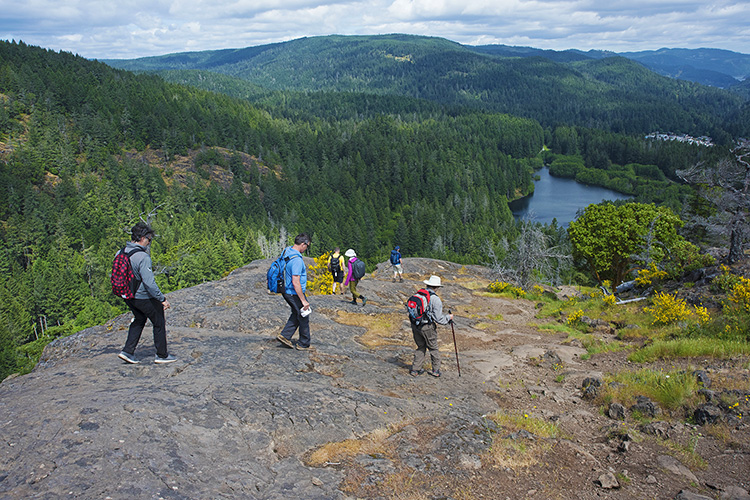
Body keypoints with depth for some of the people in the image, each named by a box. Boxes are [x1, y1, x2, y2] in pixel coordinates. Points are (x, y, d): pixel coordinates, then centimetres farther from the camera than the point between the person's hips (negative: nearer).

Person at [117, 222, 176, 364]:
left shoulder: (120, 252, -1)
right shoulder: (143, 257, -26)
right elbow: (149, 282, -28)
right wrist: (162, 299, -21)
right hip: (144, 297, -8)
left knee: (139, 320, 26)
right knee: (159, 323, 10)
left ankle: (128, 351, 20)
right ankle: (162, 355, 19)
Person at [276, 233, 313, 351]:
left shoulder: (287, 251, 2)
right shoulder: (297, 260, -28)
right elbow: (295, 282, -29)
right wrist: (303, 300, -25)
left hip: (286, 291, 9)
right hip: (294, 293, -9)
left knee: (297, 314, 23)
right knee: (303, 317, 7)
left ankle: (285, 335, 19)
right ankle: (304, 344, 18)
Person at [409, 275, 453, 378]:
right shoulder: (435, 299, -16)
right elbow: (438, 318, -15)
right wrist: (448, 317, 3)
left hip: (415, 325, 5)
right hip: (427, 327, -5)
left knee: (421, 347, 20)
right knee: (433, 348, 14)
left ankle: (415, 369, 20)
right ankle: (436, 370, 24)